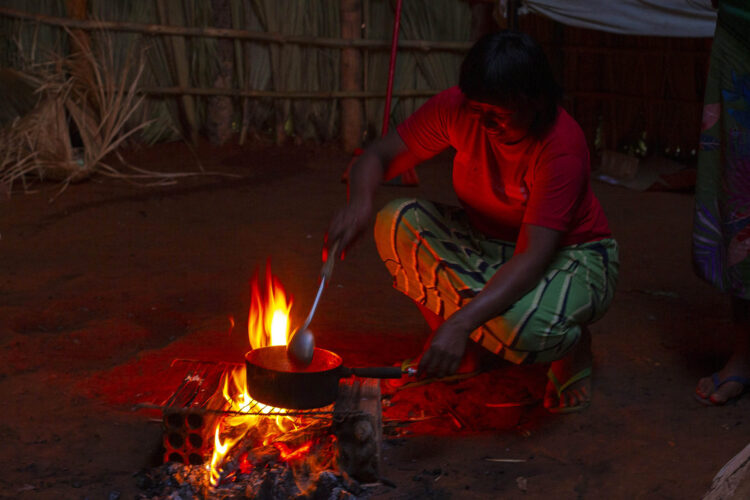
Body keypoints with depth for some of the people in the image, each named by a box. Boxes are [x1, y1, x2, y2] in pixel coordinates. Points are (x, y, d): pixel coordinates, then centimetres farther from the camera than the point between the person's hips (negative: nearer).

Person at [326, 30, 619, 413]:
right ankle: (470, 352, -2)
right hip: (489, 244, 5)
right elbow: (378, 156, -13)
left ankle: (572, 344, 2)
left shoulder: (563, 147, -31)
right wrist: (359, 202, -38)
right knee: (397, 225, -21)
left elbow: (534, 258, -38)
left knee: (522, 328, -39)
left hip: (572, 257, -5)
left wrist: (461, 322, -50)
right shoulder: (457, 109, -17)